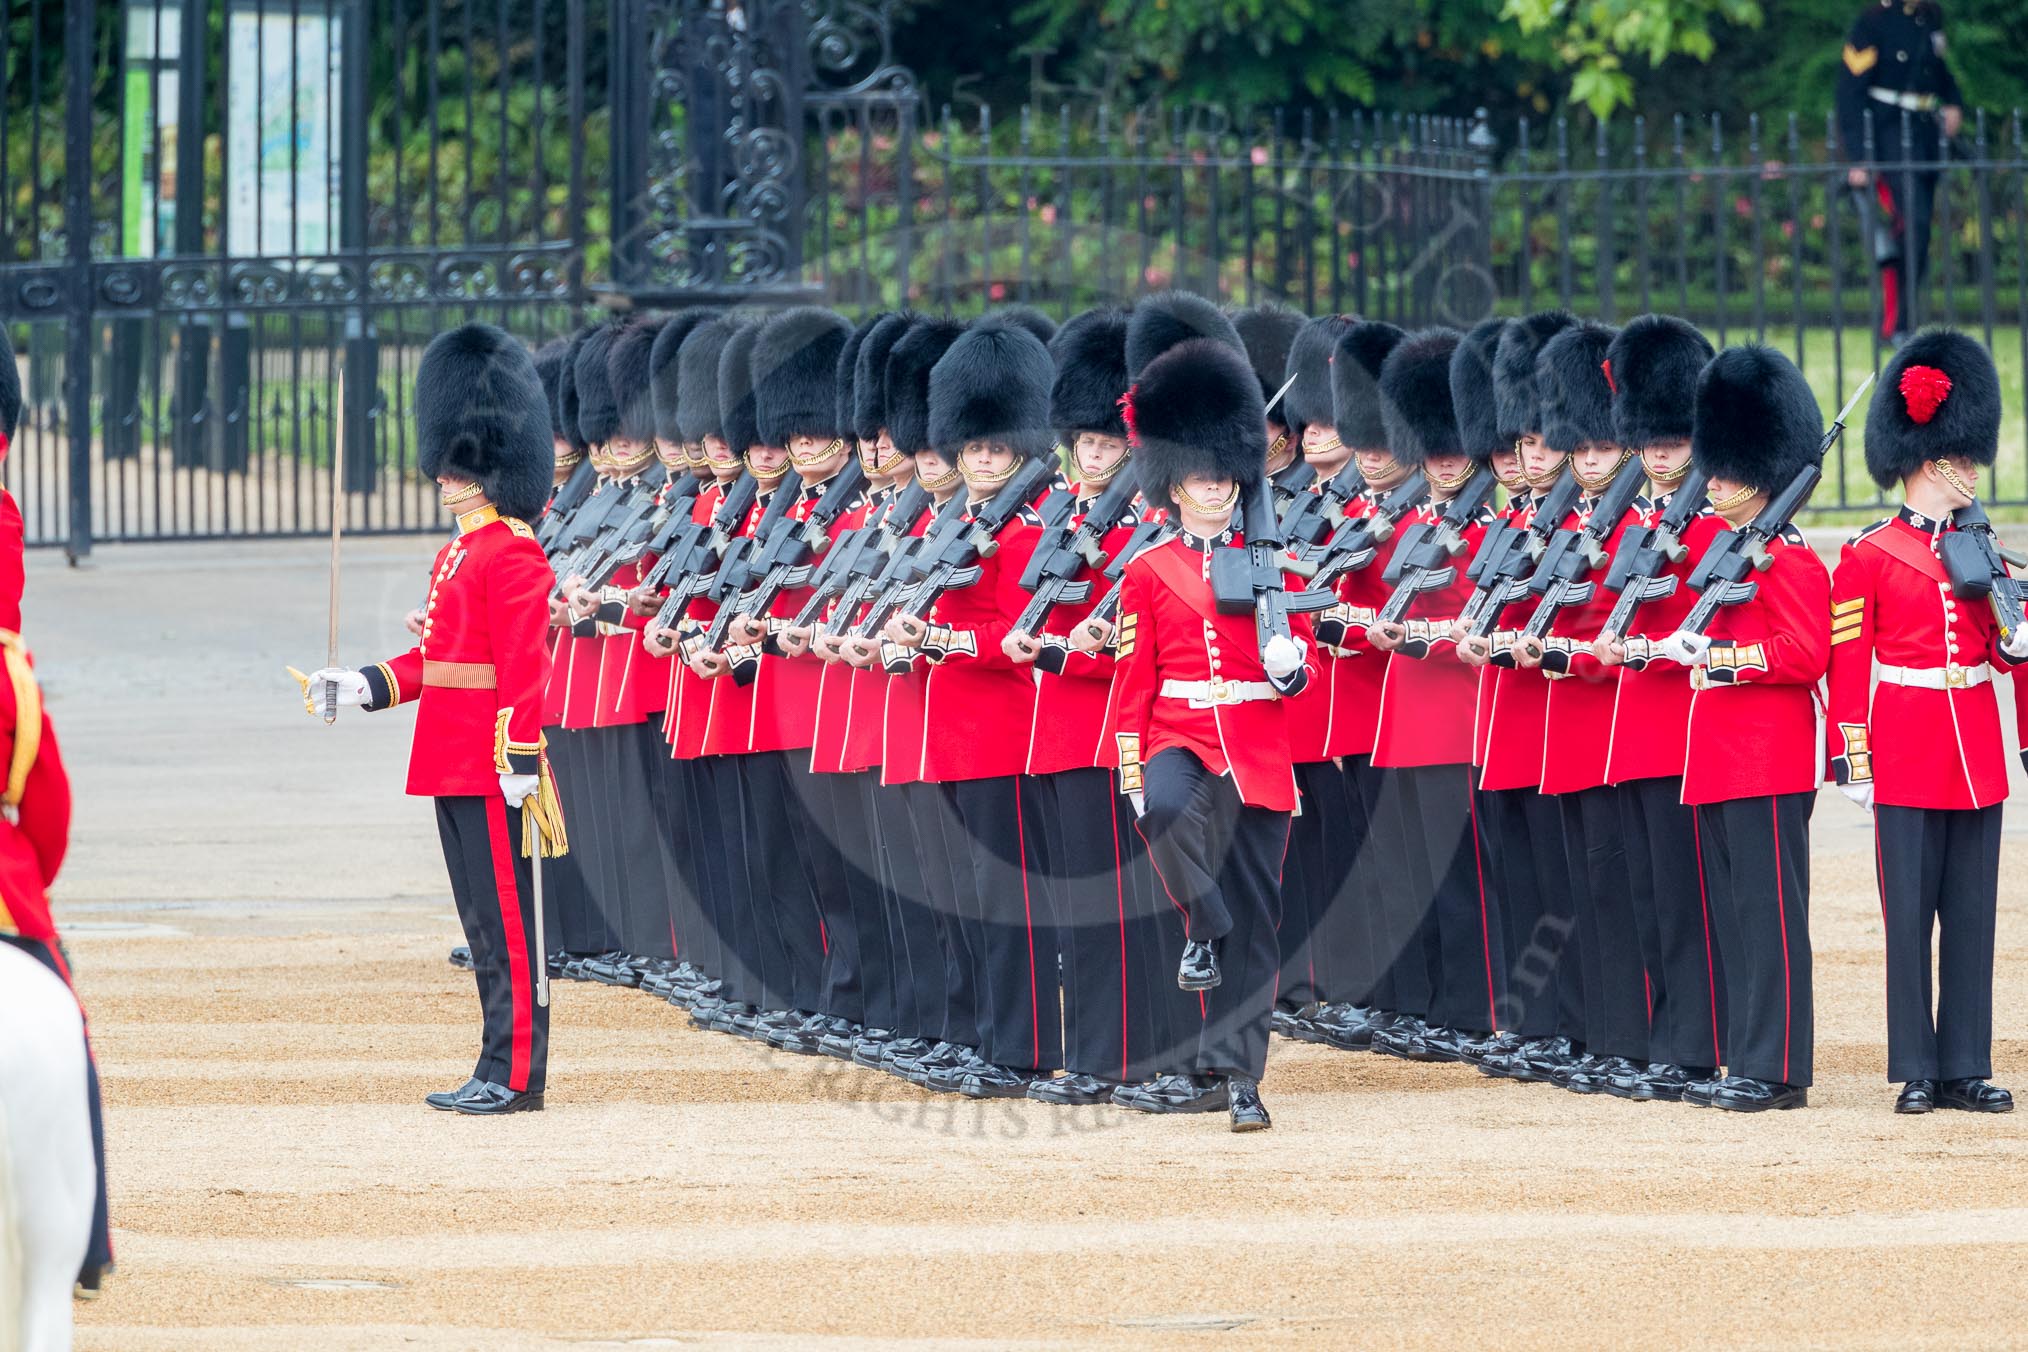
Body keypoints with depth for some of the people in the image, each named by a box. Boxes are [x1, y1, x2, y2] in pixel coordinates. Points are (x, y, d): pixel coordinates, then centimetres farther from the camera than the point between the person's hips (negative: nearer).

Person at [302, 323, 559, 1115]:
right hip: (454, 767, 10)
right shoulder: (457, 553, 17)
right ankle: (502, 1070, 16)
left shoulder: (512, 555, -13)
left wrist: (520, 757, -23)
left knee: (505, 918, -6)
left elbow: (524, 667, -19)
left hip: (492, 769, -10)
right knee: (483, 921, 12)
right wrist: (365, 687, 16)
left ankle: (516, 1073, -4)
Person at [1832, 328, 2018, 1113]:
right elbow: (1847, 665, -5)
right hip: (1905, 753, -5)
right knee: (1909, 912, -2)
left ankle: (1965, 1067, 8)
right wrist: (1851, 759, -10)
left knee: (1972, 912, 4)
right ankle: (1917, 1071, 2)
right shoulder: (1867, 557, -4)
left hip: (1974, 751, 5)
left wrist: (2014, 644, -7)